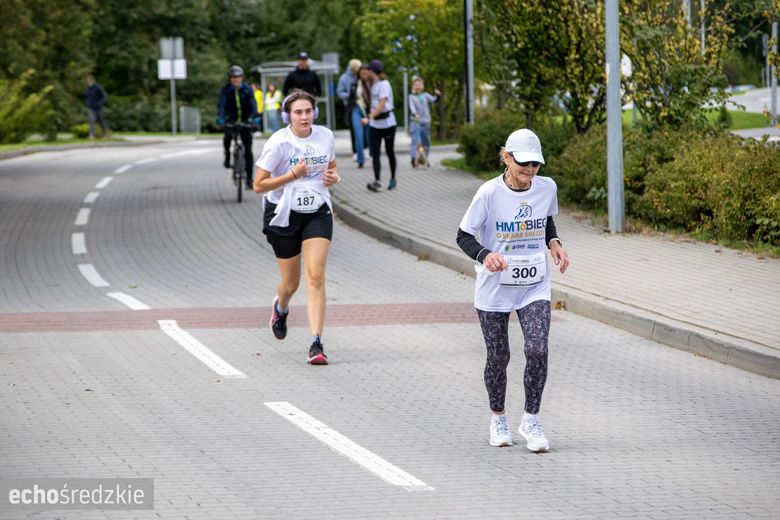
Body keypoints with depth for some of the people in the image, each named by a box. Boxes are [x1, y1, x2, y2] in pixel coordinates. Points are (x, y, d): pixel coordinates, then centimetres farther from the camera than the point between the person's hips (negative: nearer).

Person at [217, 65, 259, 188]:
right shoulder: (226, 89, -6)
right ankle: (227, 156, -4)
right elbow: (221, 104, -17)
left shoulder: (247, 89, -5)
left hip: (245, 121, 1)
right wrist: (220, 118, -34)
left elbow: (252, 103, -15)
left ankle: (249, 179, 0)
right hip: (231, 120, -1)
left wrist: (255, 117, -32)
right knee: (228, 135, -33)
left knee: (248, 149, -3)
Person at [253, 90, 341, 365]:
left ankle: (316, 343, -16)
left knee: (316, 275, -14)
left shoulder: (325, 136, 0)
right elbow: (258, 185, -13)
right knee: (291, 282, 10)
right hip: (284, 215, -2)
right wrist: (292, 175, -25)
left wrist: (334, 177, -6)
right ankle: (280, 308, 48)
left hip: (318, 213, 2)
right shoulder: (278, 143, -14)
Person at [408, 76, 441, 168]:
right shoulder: (412, 97, 1)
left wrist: (437, 95, -24)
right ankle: (414, 158, -21)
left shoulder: (425, 95, 10)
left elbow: (433, 100, -3)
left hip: (426, 122, 4)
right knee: (416, 141, -16)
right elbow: (411, 106, -14)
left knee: (426, 142, 9)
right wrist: (414, 114, -33)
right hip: (415, 122, -4)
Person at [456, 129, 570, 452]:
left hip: (535, 287, 2)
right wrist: (484, 255, -29)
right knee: (498, 357, 7)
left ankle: (531, 420, 2)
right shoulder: (489, 193, -15)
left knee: (537, 350, -15)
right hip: (495, 289, -2)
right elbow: (464, 235, -9)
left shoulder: (547, 188, -4)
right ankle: (498, 419, 31)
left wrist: (554, 243, -3)